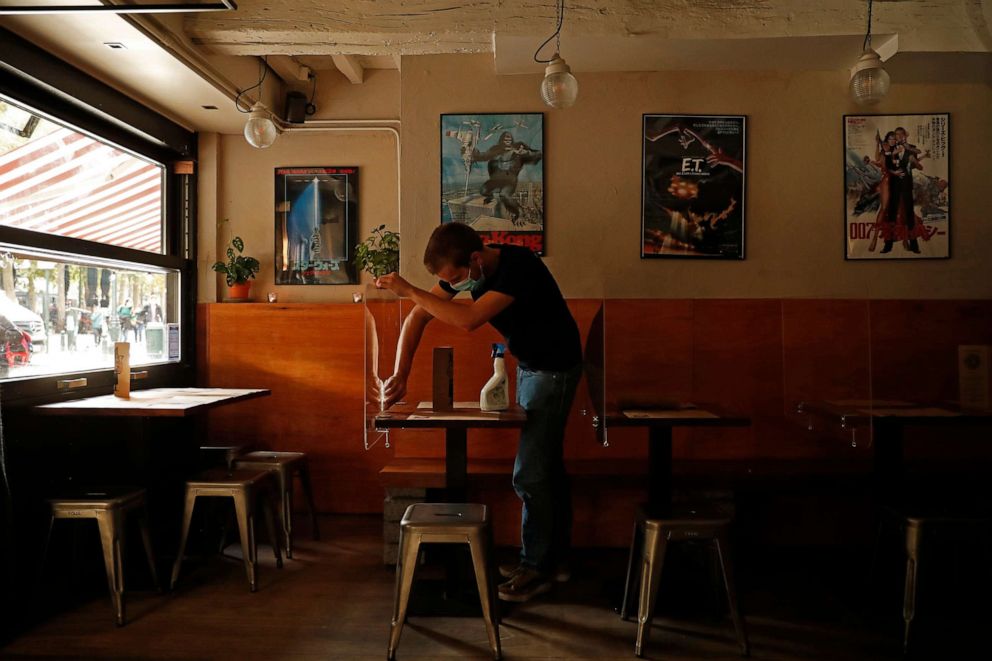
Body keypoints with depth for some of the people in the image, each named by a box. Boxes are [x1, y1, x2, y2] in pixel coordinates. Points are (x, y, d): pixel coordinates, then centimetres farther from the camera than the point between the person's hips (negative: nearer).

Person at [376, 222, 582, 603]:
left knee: (530, 472, -7)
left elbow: (469, 319, -37)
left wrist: (409, 291, -29)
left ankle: (537, 568, 8)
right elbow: (419, 317, -5)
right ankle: (554, 557, 28)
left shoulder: (519, 266, -29)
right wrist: (400, 376, -13)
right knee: (546, 465, 15)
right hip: (529, 365, 9)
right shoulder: (464, 269, -6)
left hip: (555, 367, -9)